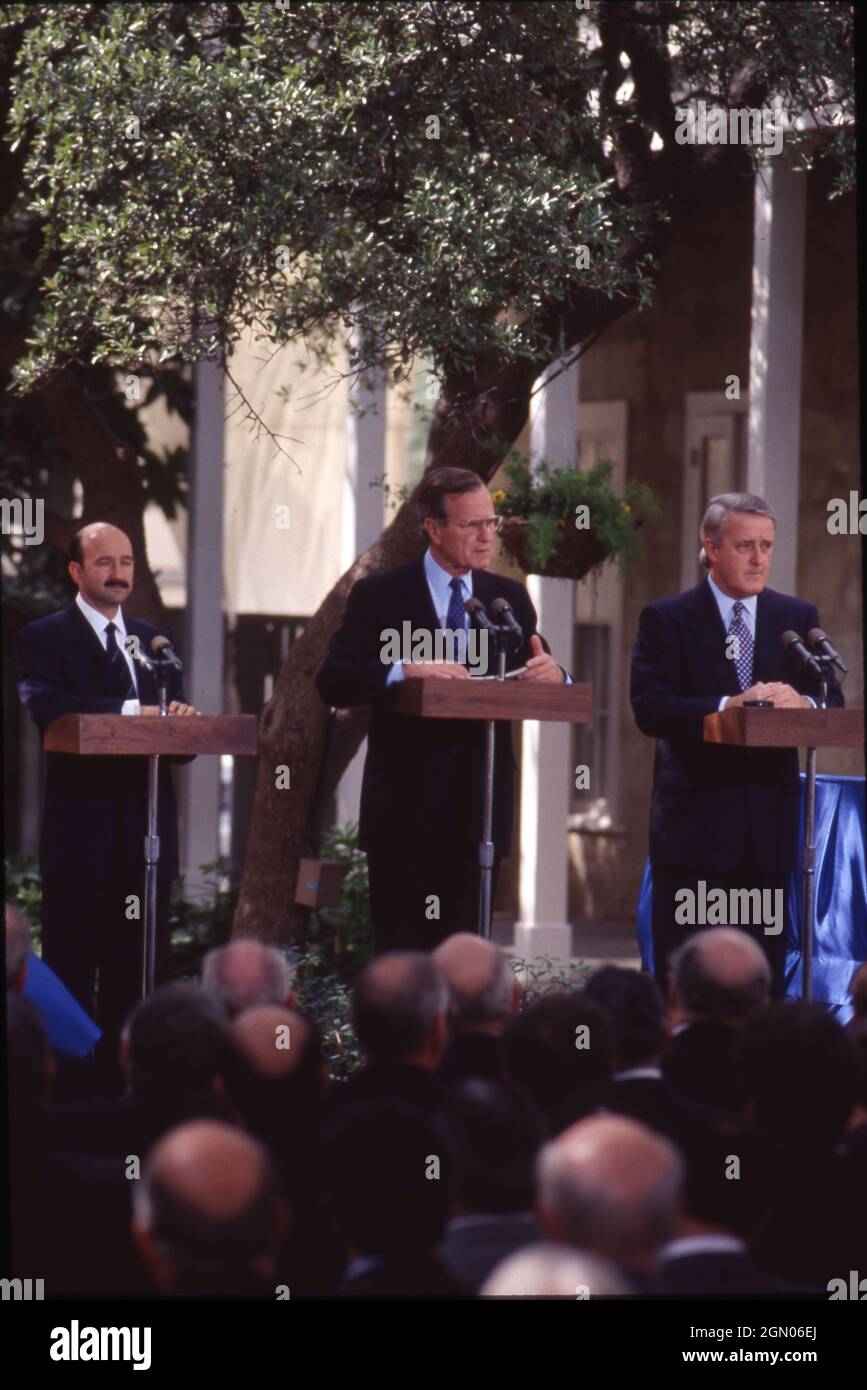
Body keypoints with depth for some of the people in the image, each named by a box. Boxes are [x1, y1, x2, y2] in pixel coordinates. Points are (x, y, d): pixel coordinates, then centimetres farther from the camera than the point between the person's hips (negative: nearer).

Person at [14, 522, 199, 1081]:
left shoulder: (154, 640, 18)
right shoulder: (43, 638, 1)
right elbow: (45, 706, -18)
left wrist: (179, 719, -12)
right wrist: (131, 712, -25)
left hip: (146, 833, 5)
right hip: (80, 832, -5)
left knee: (134, 980, 6)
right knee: (71, 974, -3)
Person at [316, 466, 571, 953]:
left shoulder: (509, 598, 11)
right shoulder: (379, 597, 0)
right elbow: (333, 683, -10)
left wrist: (554, 676, -15)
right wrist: (404, 669, -26)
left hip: (480, 806, 3)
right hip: (406, 807, -3)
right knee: (402, 954, -1)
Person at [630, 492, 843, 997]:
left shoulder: (797, 618, 12)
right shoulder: (667, 619, 2)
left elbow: (834, 705, 5)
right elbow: (650, 709, -10)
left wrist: (801, 703, -18)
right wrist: (726, 707, -24)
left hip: (771, 822, 3)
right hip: (696, 819, -3)